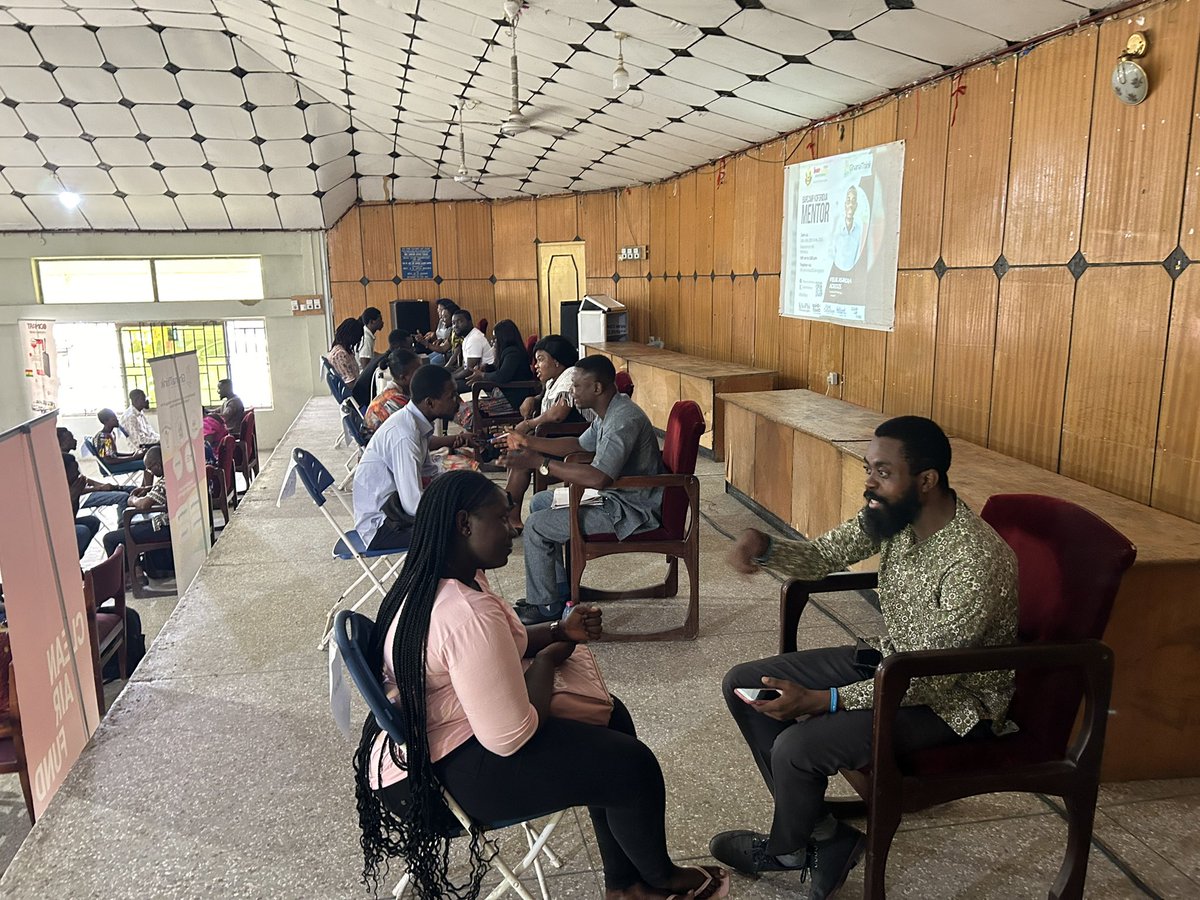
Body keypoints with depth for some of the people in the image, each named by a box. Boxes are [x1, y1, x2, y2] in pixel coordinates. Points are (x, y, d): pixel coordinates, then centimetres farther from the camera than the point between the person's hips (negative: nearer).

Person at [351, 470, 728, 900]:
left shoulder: (429, 581, -1)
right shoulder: (468, 614, -34)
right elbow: (510, 738, -29)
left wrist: (560, 631, -2)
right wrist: (547, 661, -13)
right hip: (447, 770, -10)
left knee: (610, 715, 13)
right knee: (634, 767, -5)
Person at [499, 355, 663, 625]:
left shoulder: (623, 420, -26)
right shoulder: (608, 412, 7)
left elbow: (599, 478, -35)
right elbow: (579, 444, 23)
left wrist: (539, 463, -29)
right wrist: (527, 441, 16)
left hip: (632, 510, -11)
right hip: (616, 495, 11)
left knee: (536, 526, -12)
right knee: (540, 503, 18)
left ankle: (545, 606, 5)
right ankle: (559, 589, 22)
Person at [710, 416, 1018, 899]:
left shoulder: (978, 561, -31)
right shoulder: (893, 515, -9)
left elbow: (931, 680, -28)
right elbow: (823, 555, 3)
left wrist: (819, 700, -32)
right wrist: (763, 547, -19)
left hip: (953, 698, -8)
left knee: (797, 747, -25)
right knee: (742, 684, 1)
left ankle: (788, 848, 10)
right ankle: (824, 836, 7)